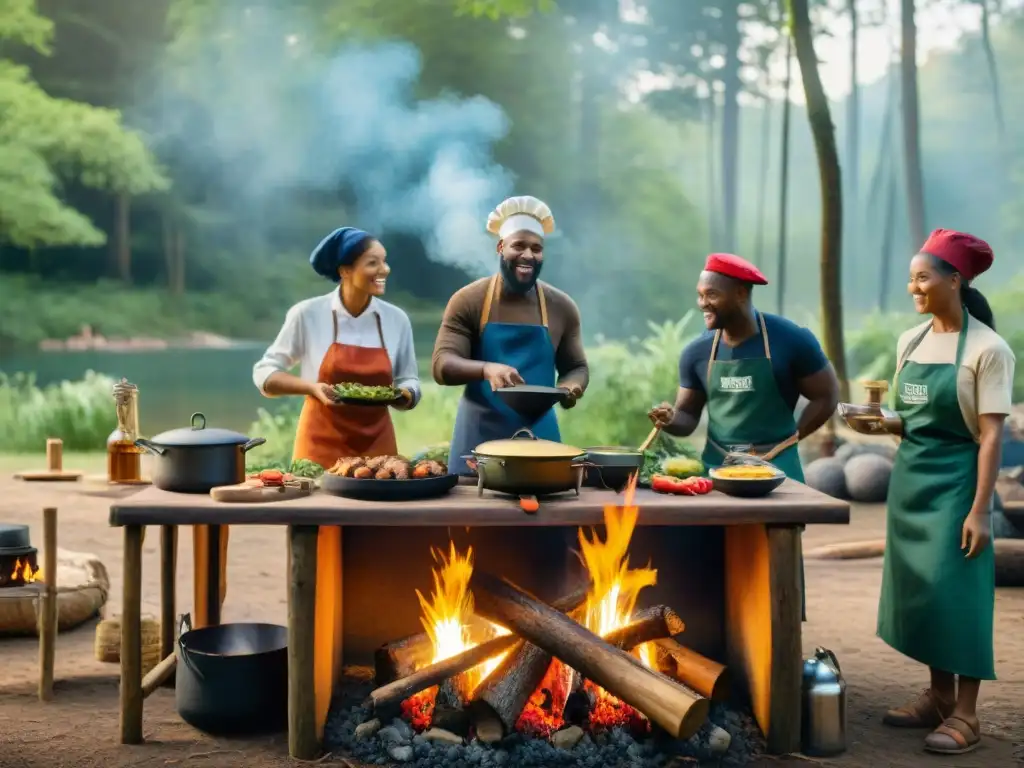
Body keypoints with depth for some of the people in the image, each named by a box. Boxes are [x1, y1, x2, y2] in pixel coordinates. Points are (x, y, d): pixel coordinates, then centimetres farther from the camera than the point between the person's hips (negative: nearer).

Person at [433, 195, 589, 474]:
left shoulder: (562, 307, 5)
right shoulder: (468, 301, -3)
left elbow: (576, 367, 14)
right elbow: (442, 366, -10)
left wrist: (571, 387, -9)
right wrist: (486, 368, -29)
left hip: (539, 436, 2)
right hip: (479, 438, -2)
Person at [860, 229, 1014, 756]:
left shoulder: (987, 349, -12)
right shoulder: (910, 342, 7)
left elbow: (991, 436, -14)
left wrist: (980, 510, -18)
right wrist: (882, 423, -6)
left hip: (955, 481, -7)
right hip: (910, 478, 7)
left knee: (956, 592, -3)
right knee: (919, 589, 11)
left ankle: (965, 714, 7)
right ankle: (939, 696, 24)